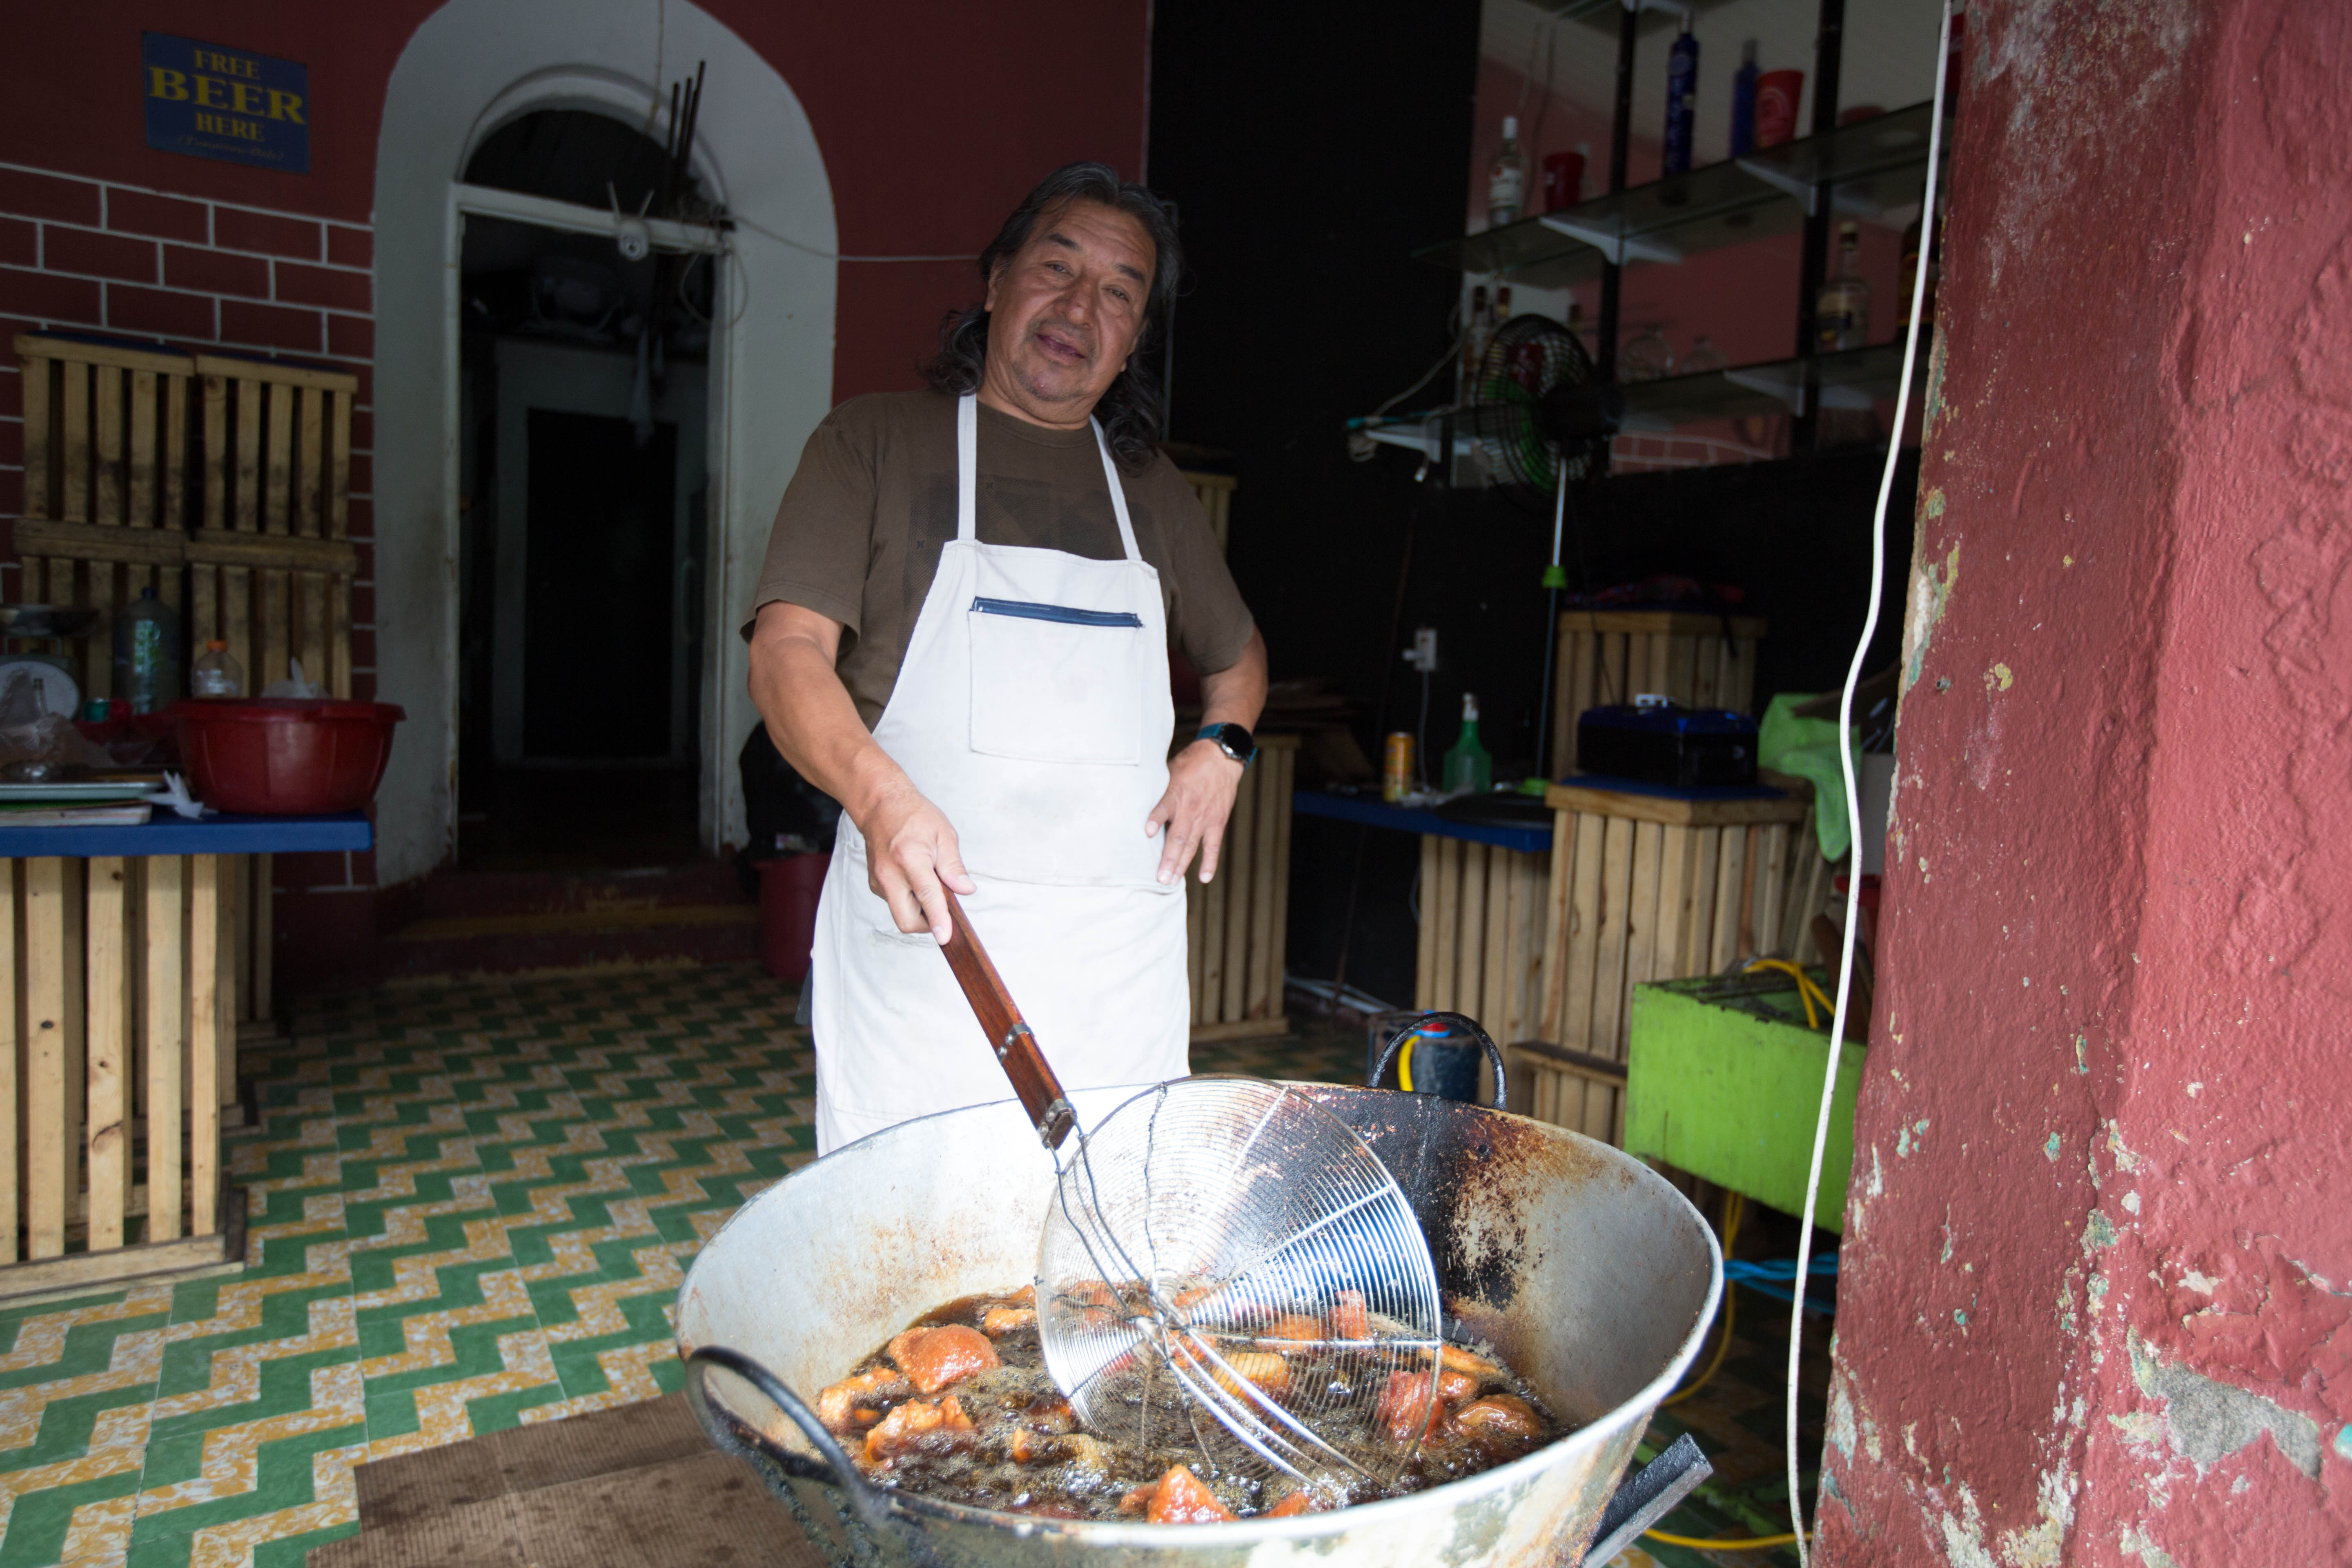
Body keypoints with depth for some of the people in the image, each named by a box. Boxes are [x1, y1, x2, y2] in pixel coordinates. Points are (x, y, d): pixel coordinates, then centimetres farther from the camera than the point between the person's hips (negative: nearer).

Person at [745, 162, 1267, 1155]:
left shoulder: (1152, 490, 17)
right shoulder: (873, 442, 5)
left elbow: (1237, 654, 31)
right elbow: (788, 649, -6)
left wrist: (1222, 746, 9)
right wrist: (883, 799, -25)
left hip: (1119, 953, 3)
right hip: (924, 925, -3)